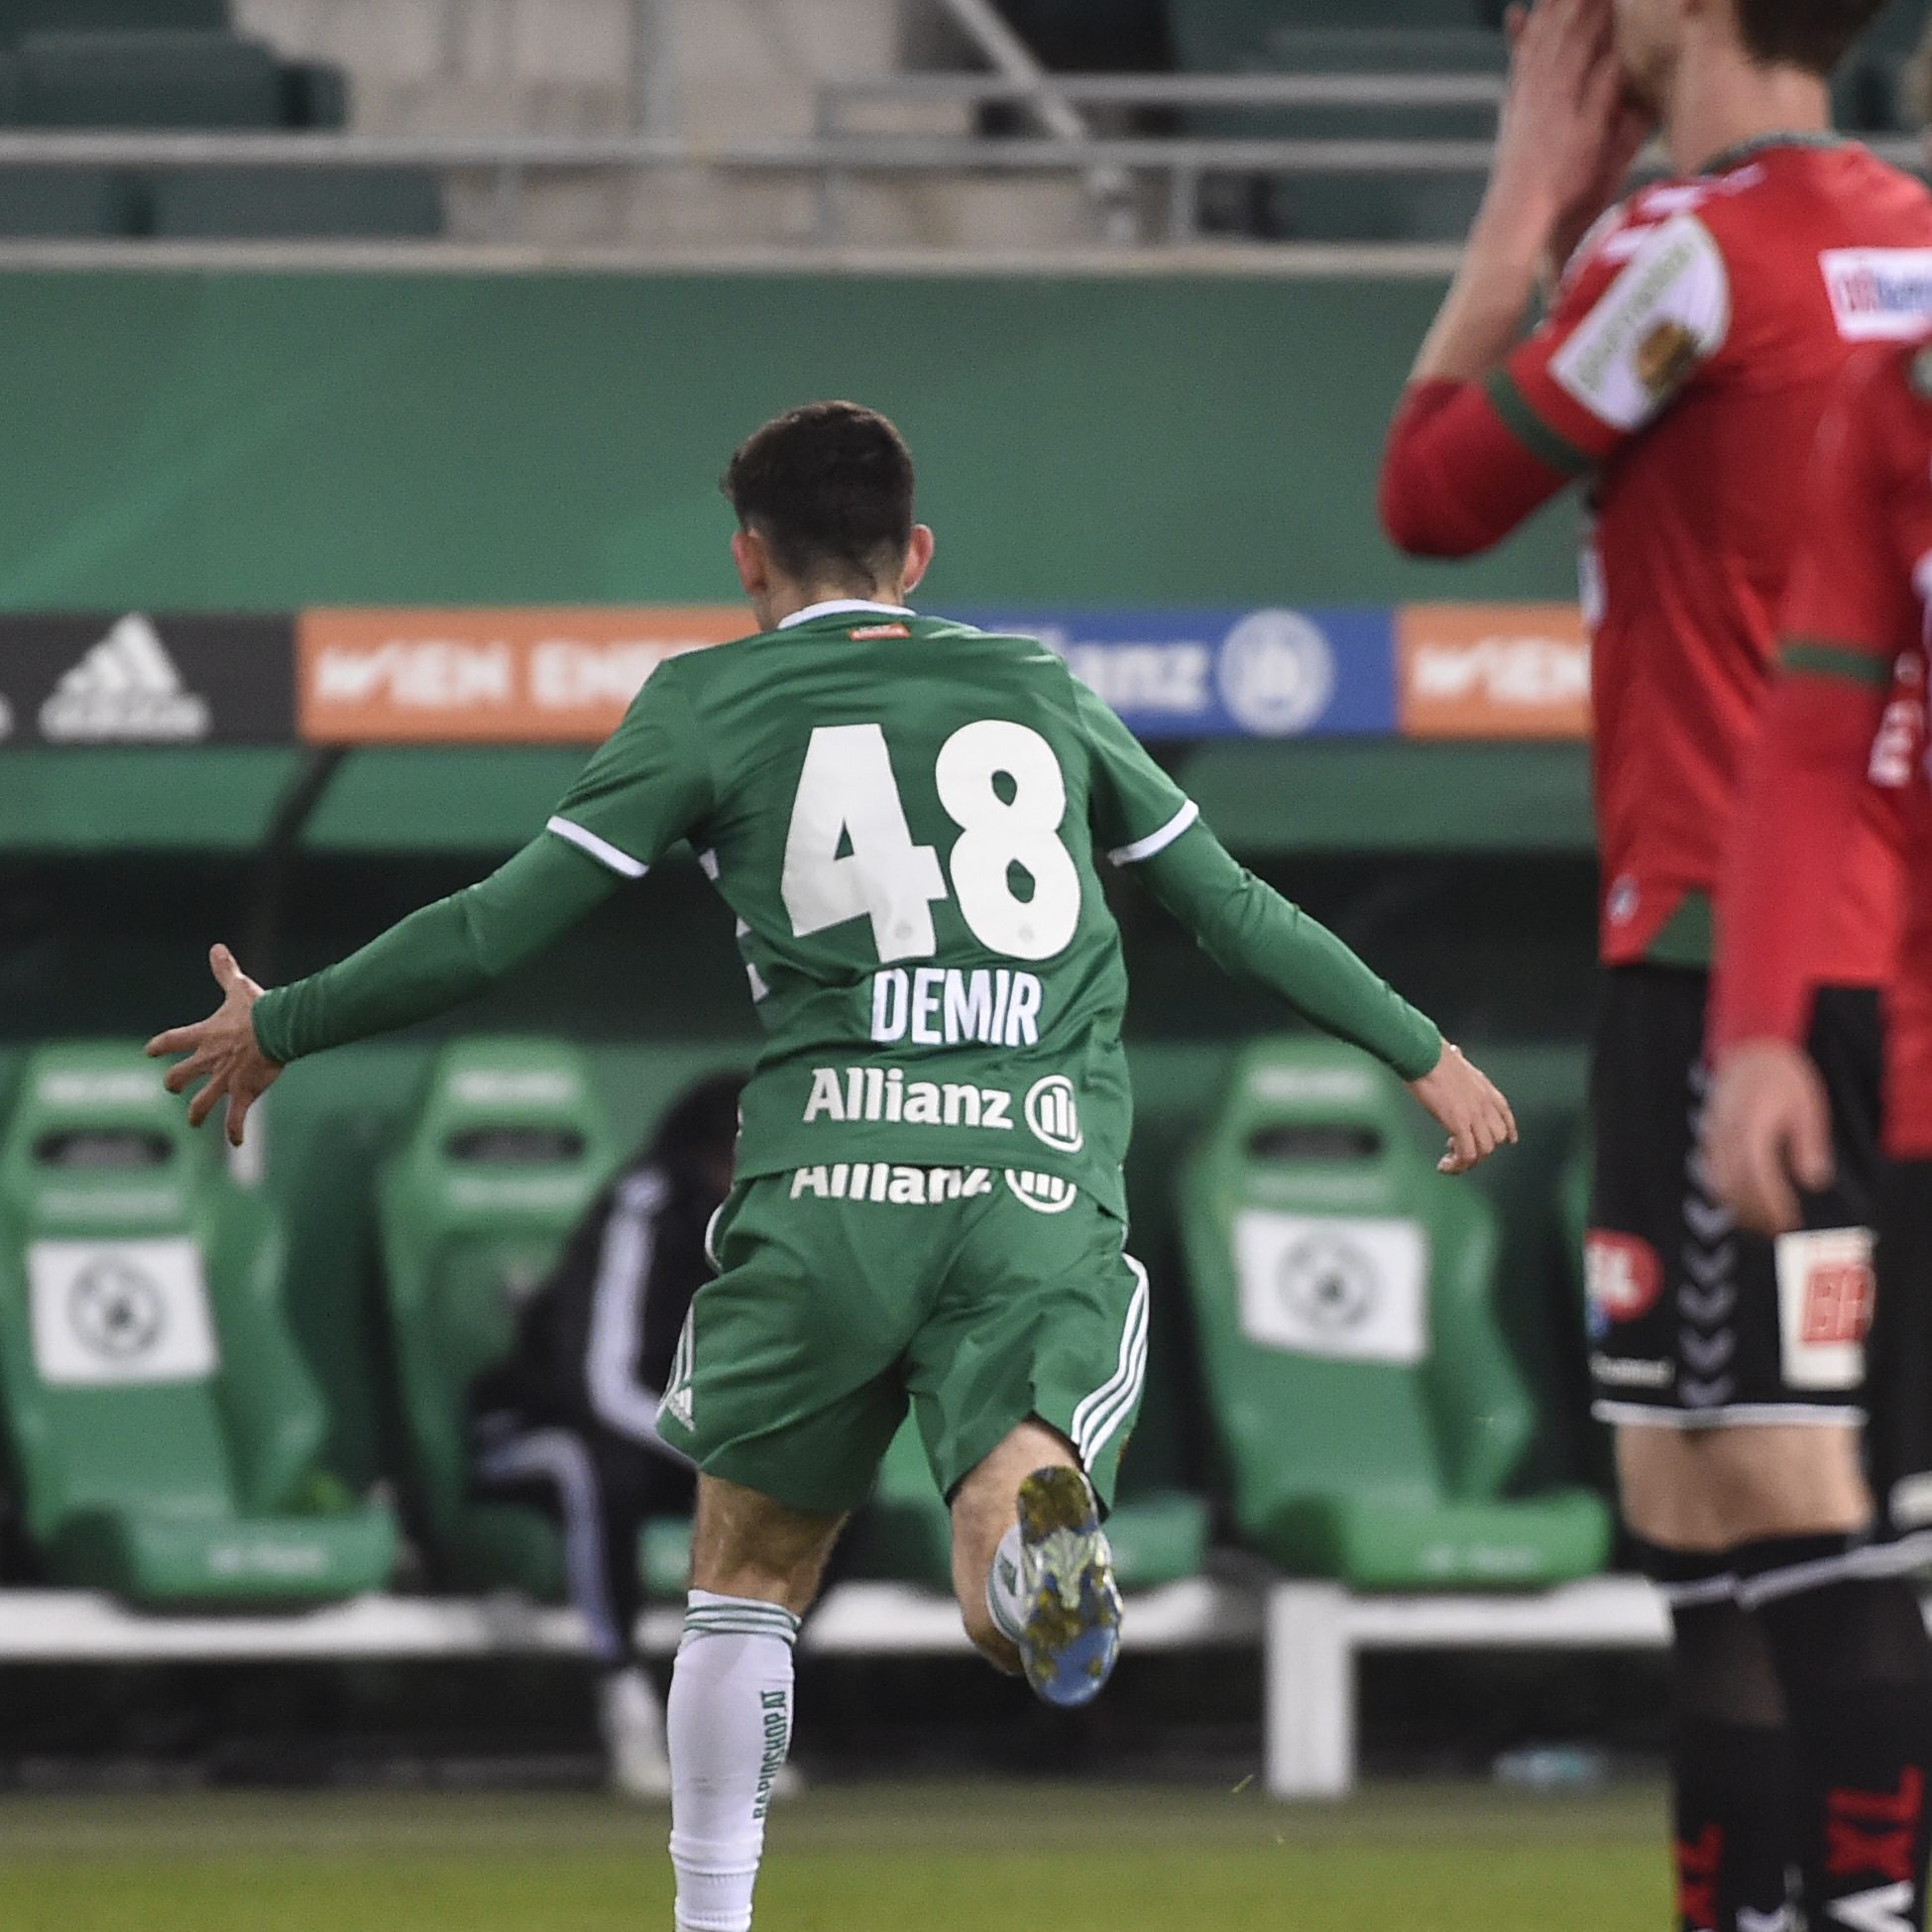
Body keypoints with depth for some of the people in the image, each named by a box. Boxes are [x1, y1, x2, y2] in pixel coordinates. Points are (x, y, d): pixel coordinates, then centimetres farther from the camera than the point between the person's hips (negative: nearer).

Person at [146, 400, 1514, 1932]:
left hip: (834, 1173, -1)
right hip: (1051, 1175, 1)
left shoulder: (714, 702, 11)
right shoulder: (1044, 694, 20)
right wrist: (1425, 1054, 37)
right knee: (1022, 1610, -7)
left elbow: (502, 927, 9)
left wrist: (279, 1029, 22)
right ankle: (1036, 1515, -42)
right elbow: (1238, 911, 24)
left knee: (748, 1582, 16)